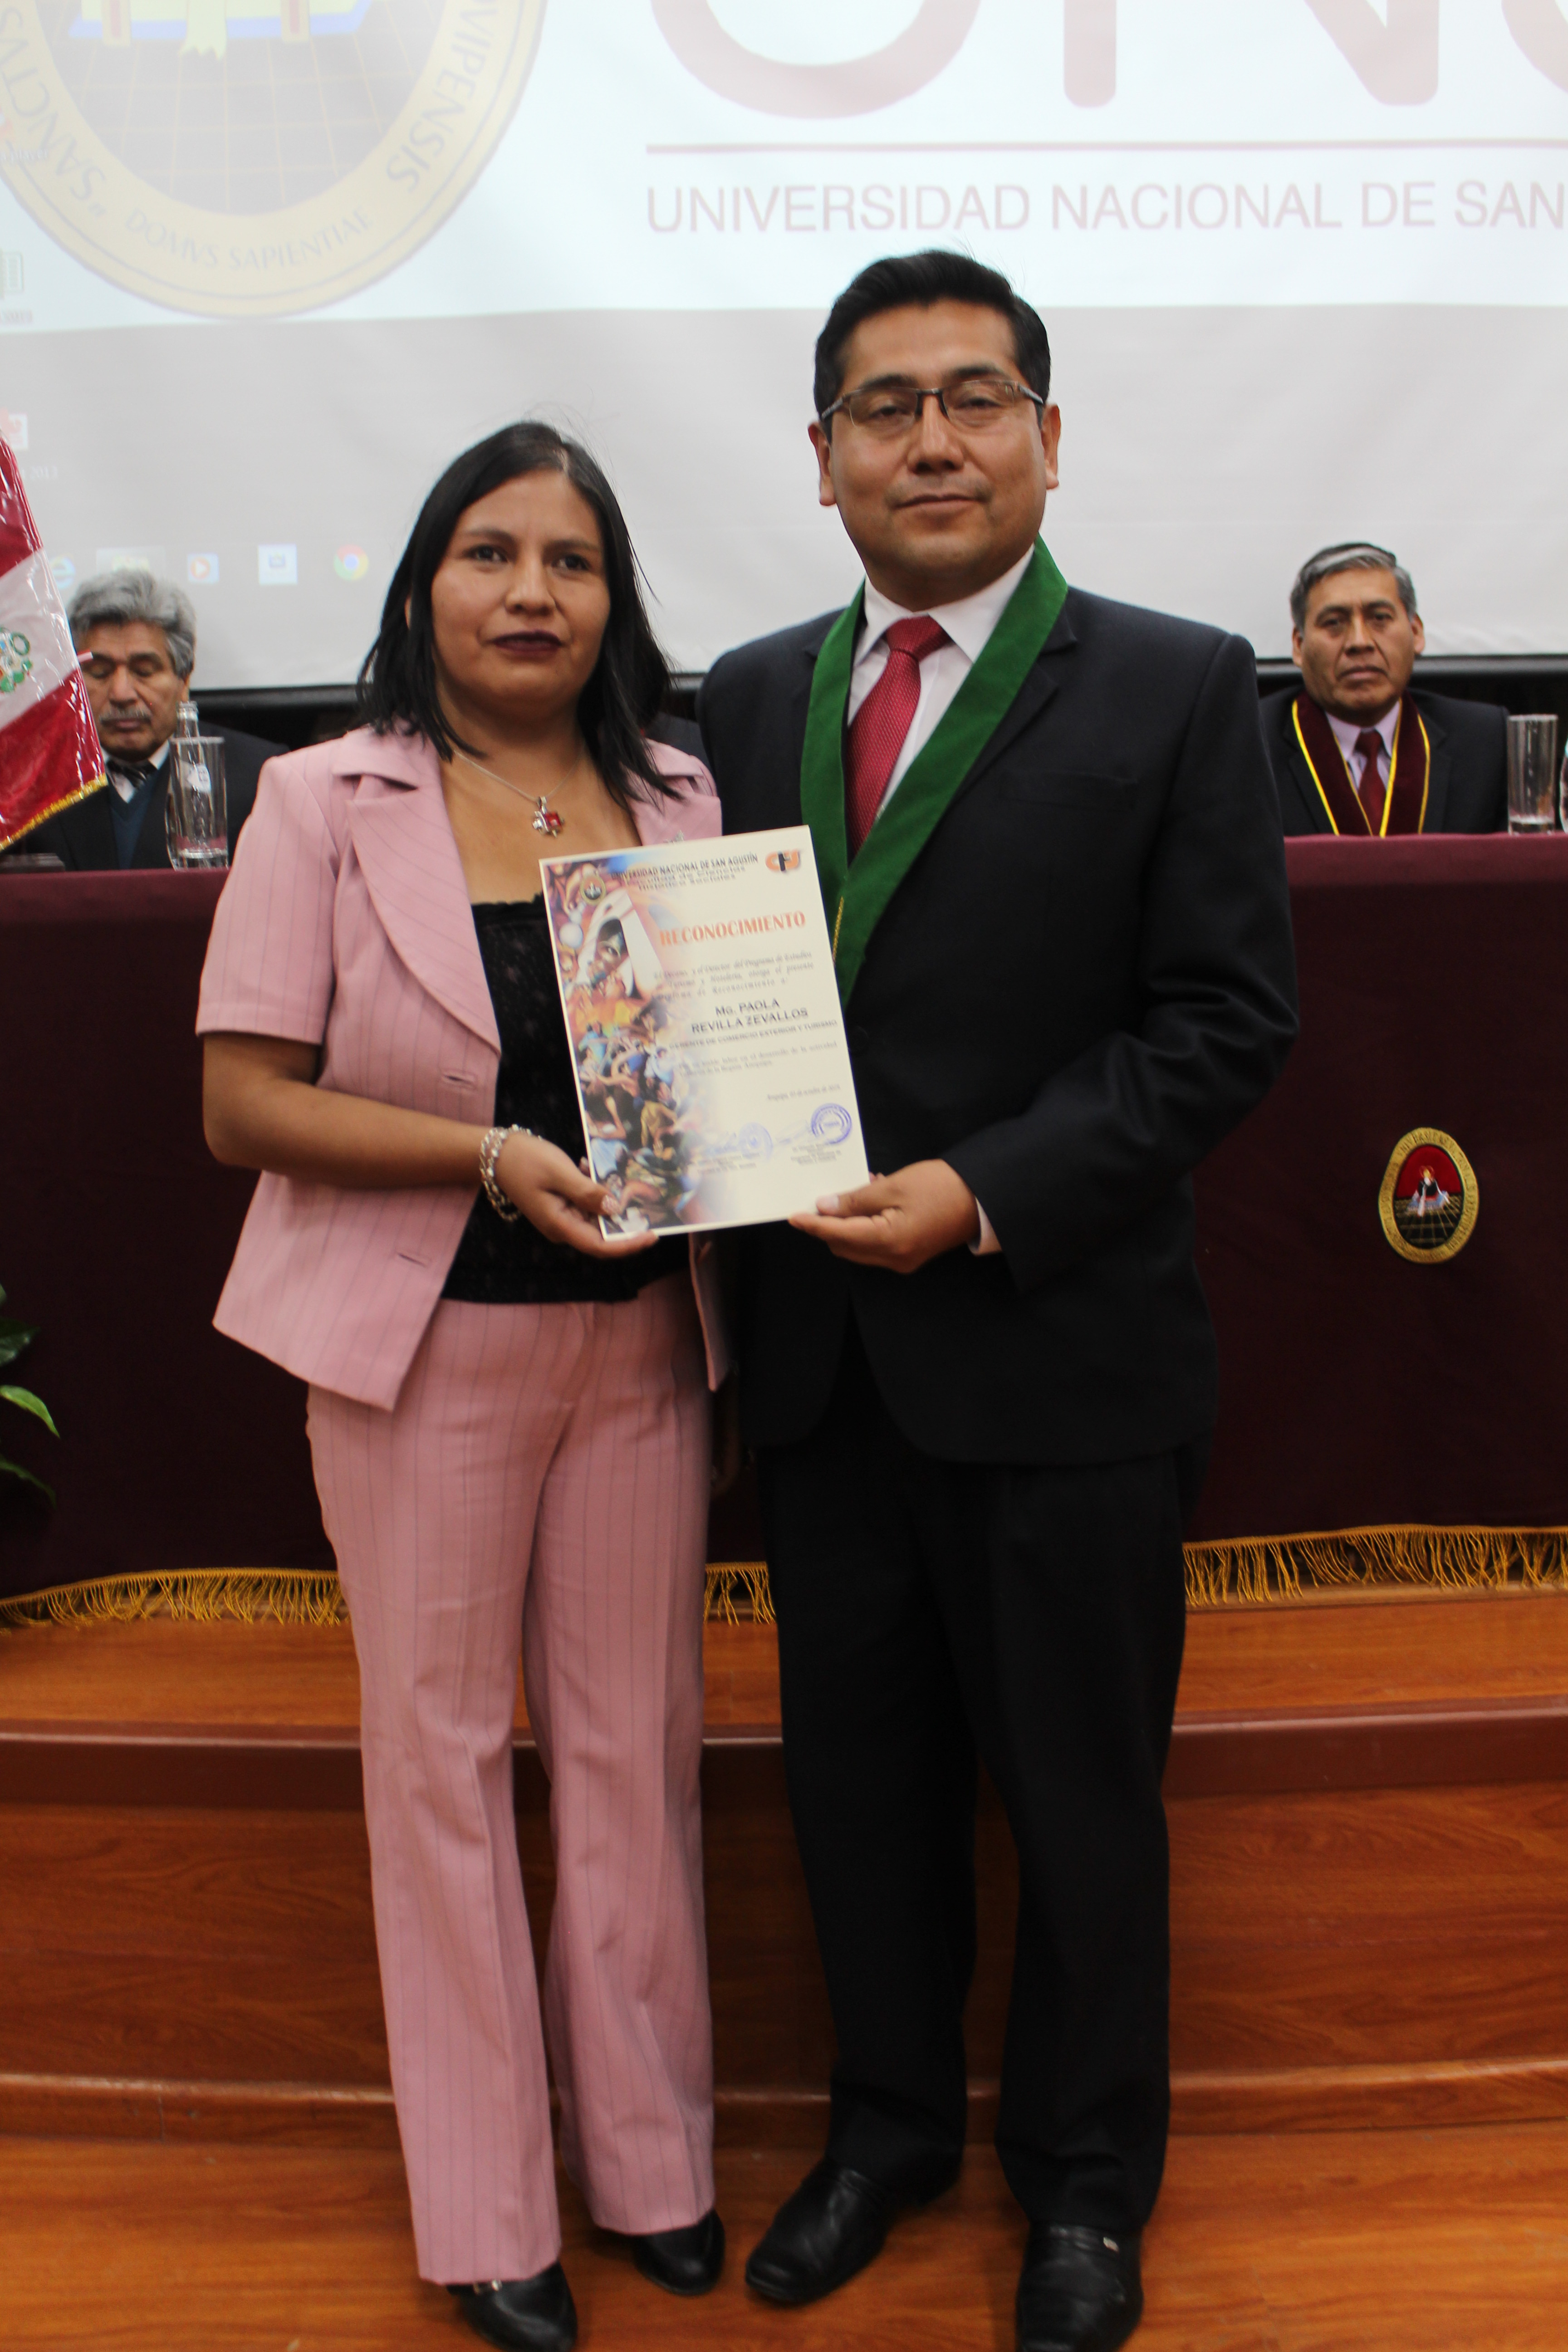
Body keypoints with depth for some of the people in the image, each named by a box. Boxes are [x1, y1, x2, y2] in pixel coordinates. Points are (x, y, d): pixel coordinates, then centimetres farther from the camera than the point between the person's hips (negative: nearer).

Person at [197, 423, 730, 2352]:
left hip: (638, 1337, 3)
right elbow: (243, 1104, -8)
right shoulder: (325, 805, -5)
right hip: (423, 1344, -3)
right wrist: (490, 1154, -20)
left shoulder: (677, 803, 5)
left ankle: (647, 2155, 32)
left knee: (637, 1741, 11)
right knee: (441, 1753, 8)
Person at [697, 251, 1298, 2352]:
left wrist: (989, 1194, -19)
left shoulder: (1177, 689, -4)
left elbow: (1227, 1017, -10)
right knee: (858, 1769, 18)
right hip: (816, 1347, 4)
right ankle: (890, 2123, 42)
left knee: (1080, 1797, 12)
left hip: (1060, 1351, -4)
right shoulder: (750, 696, 9)